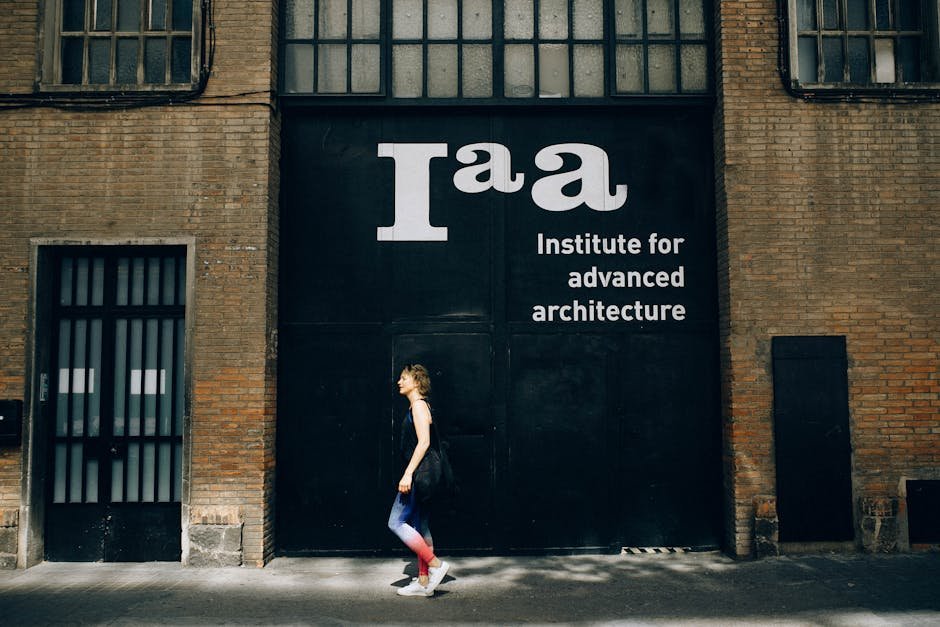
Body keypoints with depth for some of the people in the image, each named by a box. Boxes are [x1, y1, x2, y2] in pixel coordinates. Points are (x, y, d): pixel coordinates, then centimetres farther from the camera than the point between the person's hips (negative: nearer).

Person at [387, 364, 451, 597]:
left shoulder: (419, 405, -11)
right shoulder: (417, 406, 18)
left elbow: (424, 442, -20)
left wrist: (408, 473, -24)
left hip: (419, 474, -10)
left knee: (396, 522, -8)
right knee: (420, 526, 11)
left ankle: (435, 564, -7)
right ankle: (424, 582, 15)